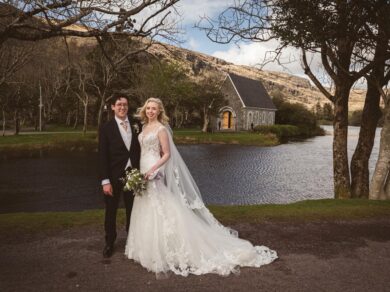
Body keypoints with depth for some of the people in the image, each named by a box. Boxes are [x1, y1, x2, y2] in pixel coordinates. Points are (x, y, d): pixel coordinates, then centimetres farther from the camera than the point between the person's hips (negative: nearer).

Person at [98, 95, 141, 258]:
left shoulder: (135, 127, 4)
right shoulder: (106, 128, -6)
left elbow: (139, 151, 7)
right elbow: (102, 156, -9)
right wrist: (105, 181, -14)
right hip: (114, 177, -2)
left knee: (132, 210, 14)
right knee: (111, 211, 11)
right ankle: (110, 243, 29)